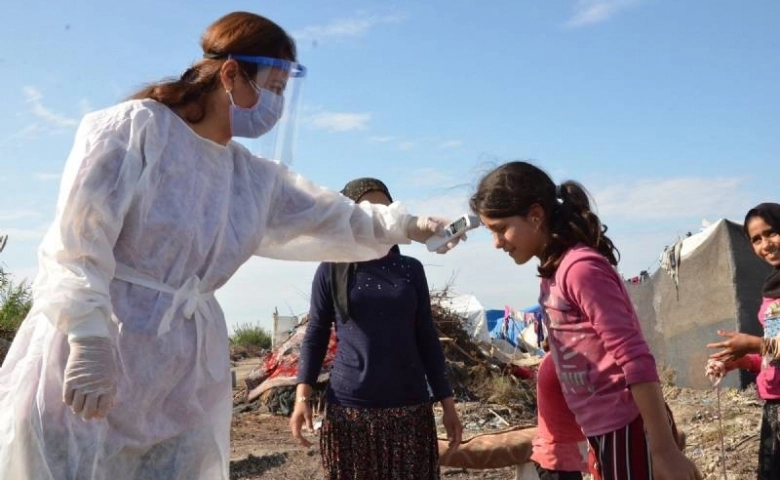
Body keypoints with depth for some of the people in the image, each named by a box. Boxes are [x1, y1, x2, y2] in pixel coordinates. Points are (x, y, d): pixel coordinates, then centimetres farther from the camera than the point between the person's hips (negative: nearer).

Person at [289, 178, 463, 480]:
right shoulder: (331, 271, 2)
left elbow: (427, 339, 10)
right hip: (349, 410, -1)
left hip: (411, 410, 2)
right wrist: (302, 396, -8)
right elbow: (315, 336, 4)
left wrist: (447, 402, 8)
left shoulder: (411, 270, 7)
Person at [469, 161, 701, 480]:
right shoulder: (554, 273, 11)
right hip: (605, 434, 9)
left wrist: (665, 449, -22)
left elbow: (635, 360, -21)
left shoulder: (581, 268, -17)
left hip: (628, 431, -9)